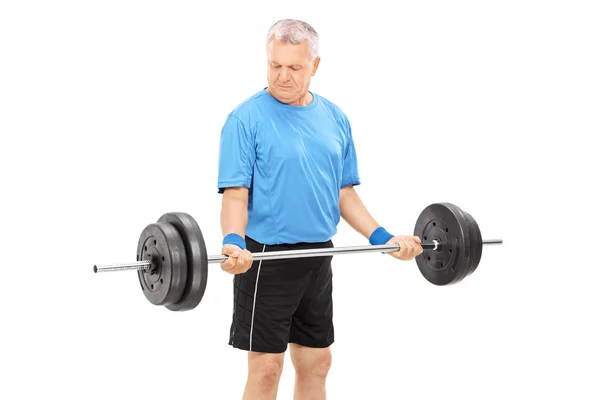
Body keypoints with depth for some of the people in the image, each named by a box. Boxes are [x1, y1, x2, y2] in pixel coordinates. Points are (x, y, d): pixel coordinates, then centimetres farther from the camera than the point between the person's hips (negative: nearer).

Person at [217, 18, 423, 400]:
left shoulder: (334, 118, 8)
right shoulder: (247, 118, -10)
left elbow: (344, 191, 13)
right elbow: (235, 192, -14)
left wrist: (382, 236, 3)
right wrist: (234, 242, -32)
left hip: (318, 257, 6)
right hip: (266, 257, -6)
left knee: (316, 362, 13)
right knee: (267, 367, -1)